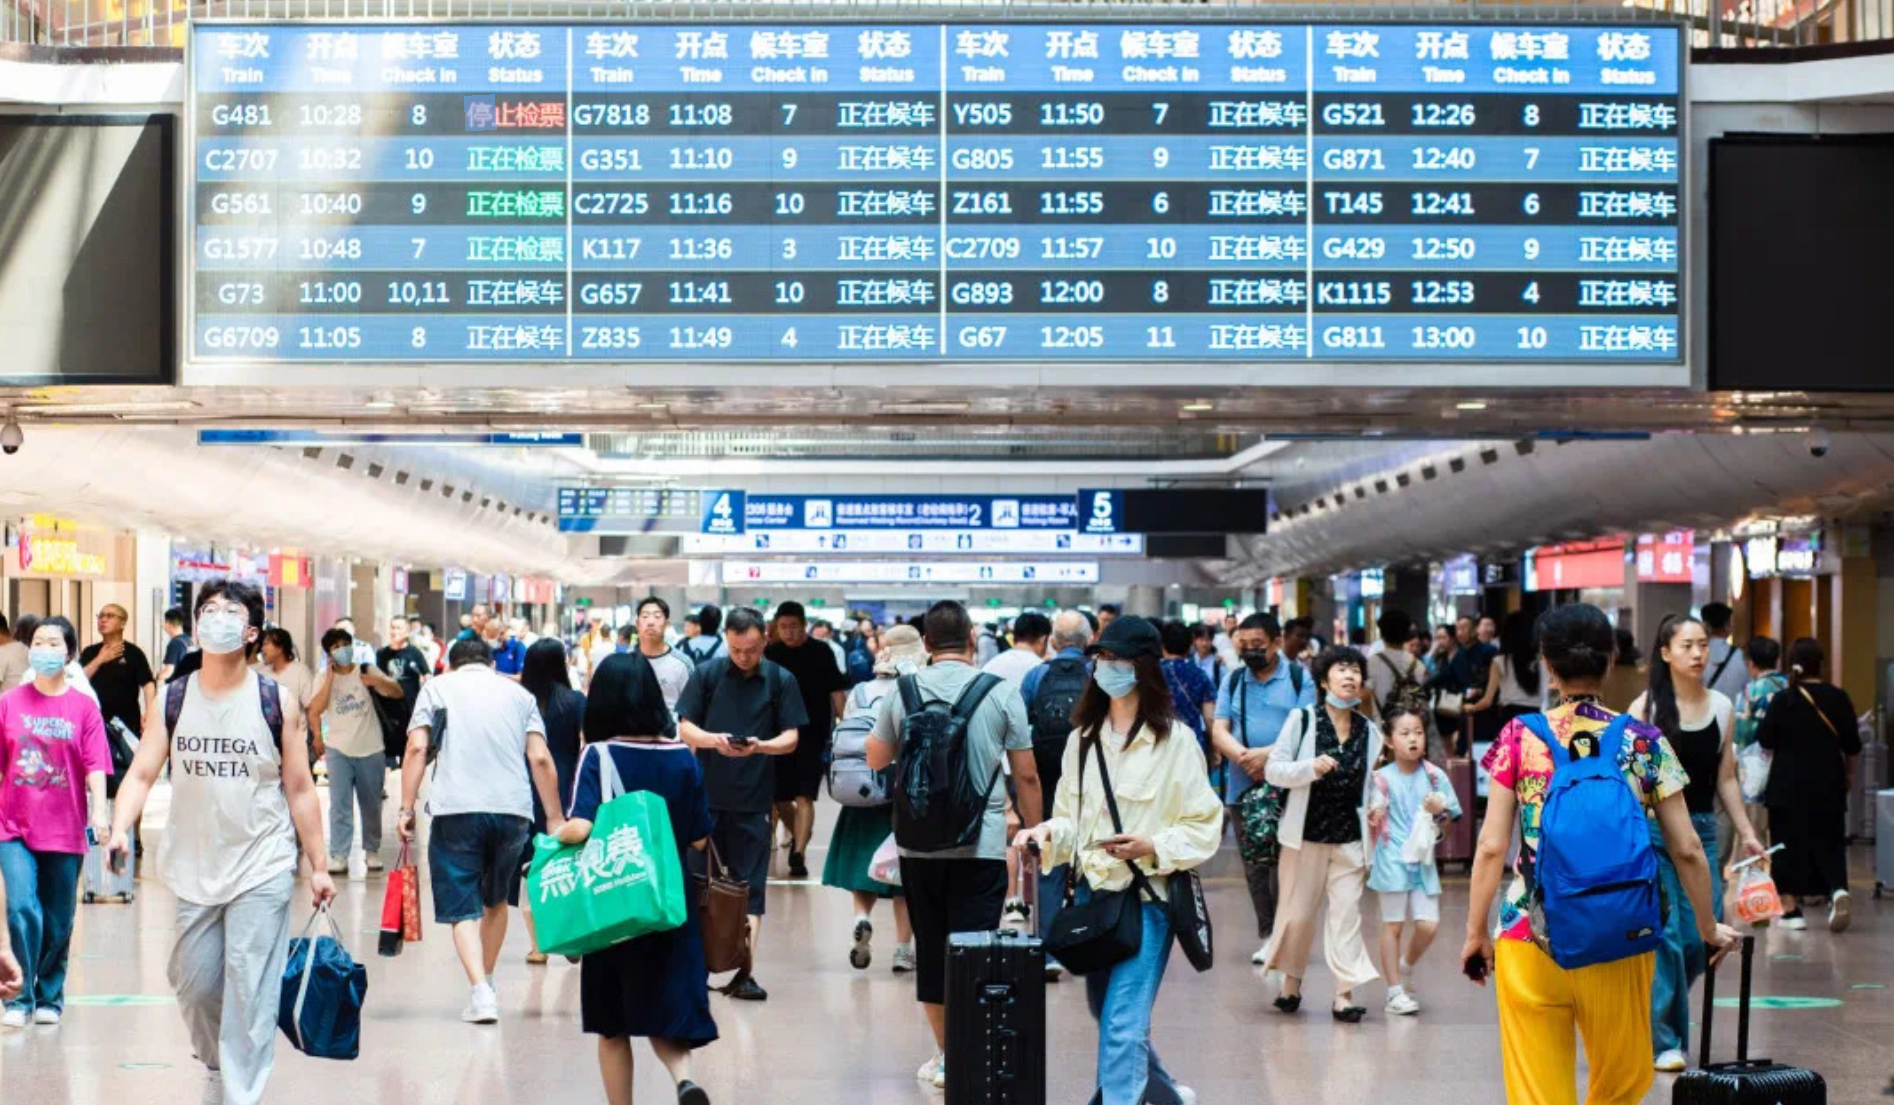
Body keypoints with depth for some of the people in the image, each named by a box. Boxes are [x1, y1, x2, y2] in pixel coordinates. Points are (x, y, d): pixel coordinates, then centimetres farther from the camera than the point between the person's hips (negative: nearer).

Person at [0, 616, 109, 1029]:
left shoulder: (84, 707, 0)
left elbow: (95, 765, -6)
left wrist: (99, 811, -19)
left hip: (64, 829, 0)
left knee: (58, 922, 8)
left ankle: (49, 998, 24)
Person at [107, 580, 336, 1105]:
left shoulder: (277, 703, -3)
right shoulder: (172, 701, 3)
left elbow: (300, 789, 1)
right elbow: (141, 774, -3)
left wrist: (318, 866, 0)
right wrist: (120, 830, -21)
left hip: (262, 870, -3)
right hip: (193, 870, 3)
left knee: (249, 992, -7)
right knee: (194, 985, 11)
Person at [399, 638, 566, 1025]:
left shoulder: (437, 687, 13)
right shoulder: (519, 693, 17)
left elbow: (417, 748, -1)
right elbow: (540, 758, 8)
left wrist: (407, 808, -1)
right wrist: (555, 819, 10)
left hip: (456, 808, -2)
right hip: (513, 809, 3)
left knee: (463, 907, 0)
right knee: (496, 898, 23)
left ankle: (481, 991, -16)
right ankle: (488, 981, 31)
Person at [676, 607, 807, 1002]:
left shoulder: (781, 680, 1)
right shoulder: (708, 673, 1)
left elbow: (790, 739, 0)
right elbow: (684, 728, 1)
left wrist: (760, 746, -21)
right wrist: (712, 740, -20)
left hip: (754, 800, 0)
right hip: (705, 794, 0)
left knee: (750, 890, 0)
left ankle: (743, 972, 2)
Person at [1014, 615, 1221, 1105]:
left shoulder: (1174, 739, -8)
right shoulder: (1083, 737, 9)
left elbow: (1204, 825, -7)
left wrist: (1152, 846, -22)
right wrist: (1049, 832, -7)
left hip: (1147, 898, -6)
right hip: (1093, 892, 7)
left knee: (1122, 1027, -12)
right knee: (1107, 1013, 20)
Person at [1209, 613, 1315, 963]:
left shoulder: (1300, 679, 2)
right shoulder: (1232, 681, 12)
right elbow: (1219, 733, 3)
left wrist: (1268, 754, -21)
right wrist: (1244, 757, -17)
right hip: (1243, 786, 4)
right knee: (1255, 865, 7)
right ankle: (1268, 936, 14)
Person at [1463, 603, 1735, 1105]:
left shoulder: (1519, 738, -1)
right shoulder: (1644, 743, 0)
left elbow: (1492, 847, -4)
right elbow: (1687, 850, 1)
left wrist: (1475, 933, 6)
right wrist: (1709, 929, 15)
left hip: (1529, 940, 0)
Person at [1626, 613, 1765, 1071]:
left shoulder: (1722, 707, 8)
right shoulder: (1646, 707, -5)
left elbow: (1725, 778, 14)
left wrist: (1747, 833, 11)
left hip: (1701, 829, 4)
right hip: (1652, 831, -4)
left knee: (1703, 940, 2)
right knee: (1666, 937, -7)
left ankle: (1655, 1011, 28)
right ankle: (1665, 1041, 4)